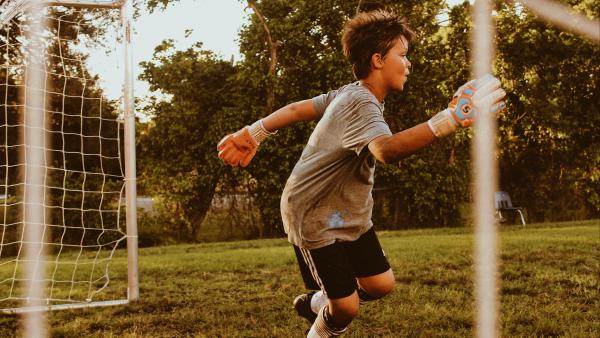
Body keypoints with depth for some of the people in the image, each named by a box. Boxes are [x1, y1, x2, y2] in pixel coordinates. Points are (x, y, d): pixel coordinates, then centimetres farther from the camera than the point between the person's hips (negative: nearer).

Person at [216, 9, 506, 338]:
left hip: (350, 215, 9)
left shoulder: (351, 92, 2)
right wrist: (449, 119, -62)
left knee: (381, 284, 9)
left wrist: (254, 133, 21)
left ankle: (316, 302, 34)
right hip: (315, 219, -9)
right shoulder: (361, 104, -29)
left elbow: (298, 109, 11)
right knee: (347, 307, -5)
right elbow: (387, 149, -50)